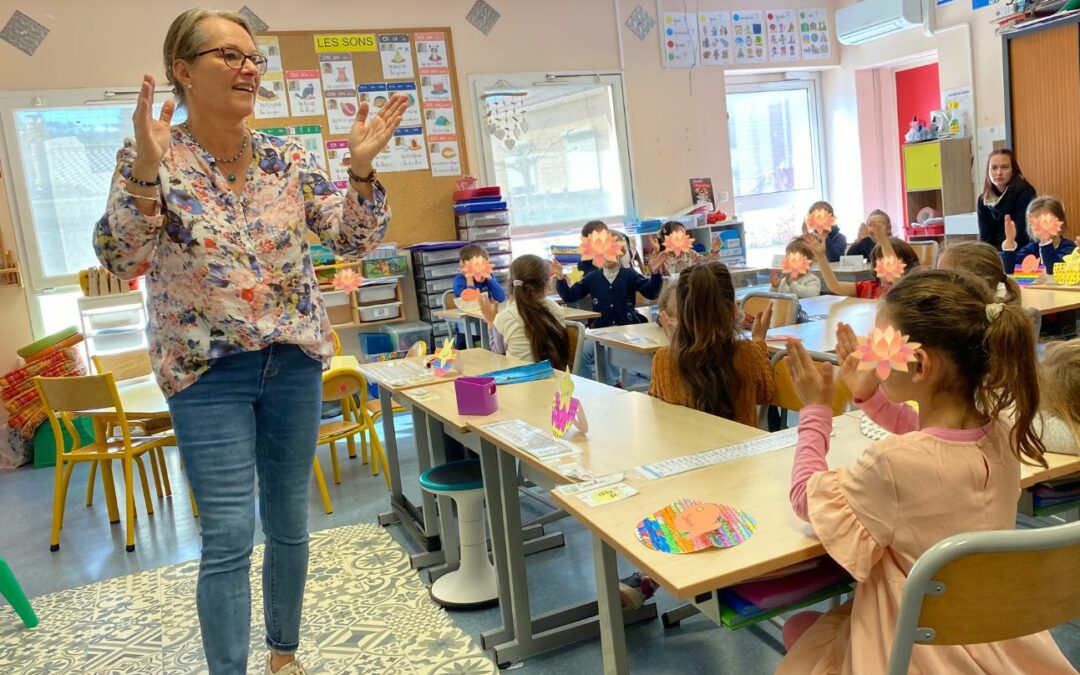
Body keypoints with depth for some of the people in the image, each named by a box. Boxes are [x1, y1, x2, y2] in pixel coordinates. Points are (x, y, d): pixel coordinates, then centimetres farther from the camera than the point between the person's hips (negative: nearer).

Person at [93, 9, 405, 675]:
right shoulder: (150, 156, -6)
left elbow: (355, 240, -1)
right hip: (207, 370, -3)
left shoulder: (288, 157, 2)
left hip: (295, 362, 4)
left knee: (289, 522, 13)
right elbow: (120, 259, -15)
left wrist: (362, 168, -17)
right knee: (229, 536, -6)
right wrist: (146, 171, -29)